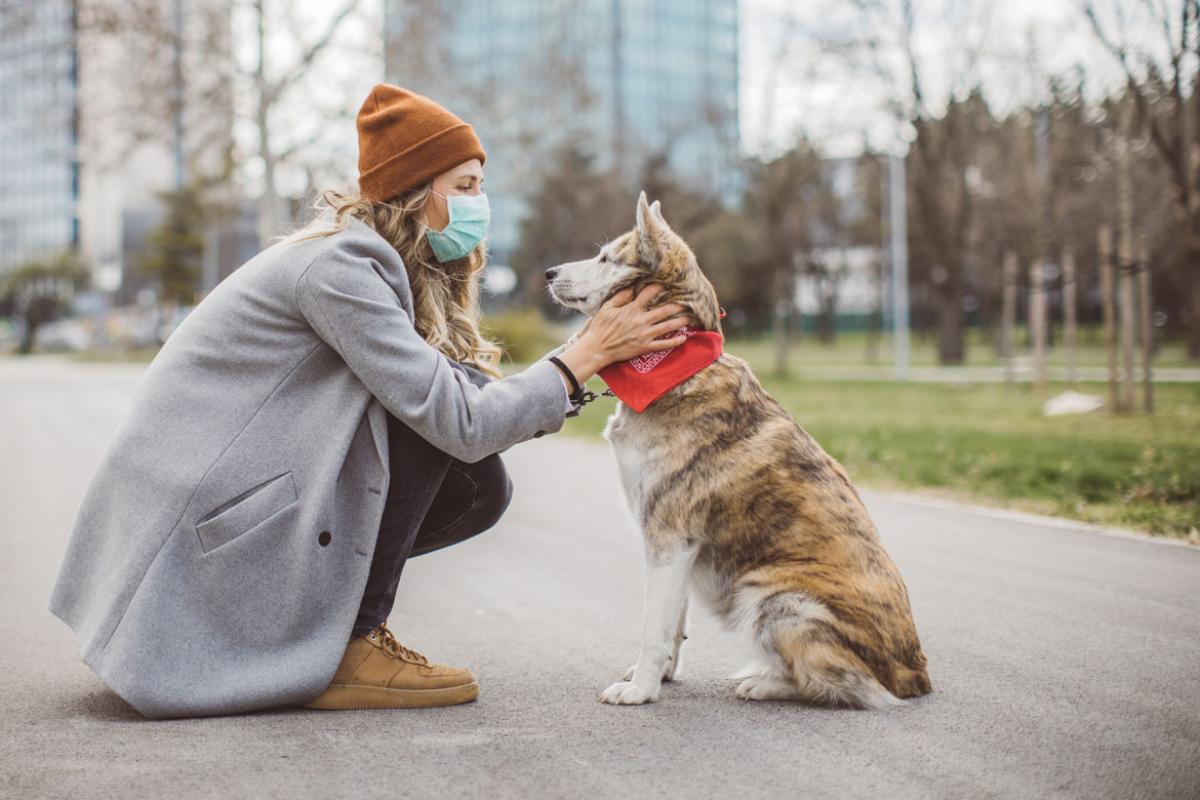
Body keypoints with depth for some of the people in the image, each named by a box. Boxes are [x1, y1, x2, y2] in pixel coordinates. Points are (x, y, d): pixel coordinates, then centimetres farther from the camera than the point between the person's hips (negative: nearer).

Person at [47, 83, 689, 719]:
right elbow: (462, 420, -24)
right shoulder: (339, 263, -19)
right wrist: (584, 355, -15)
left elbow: (474, 407, 3)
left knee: (480, 488, 0)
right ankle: (345, 649, -13)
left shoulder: (385, 266, 12)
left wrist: (603, 353, -5)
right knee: (429, 410, -19)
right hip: (196, 516, -9)